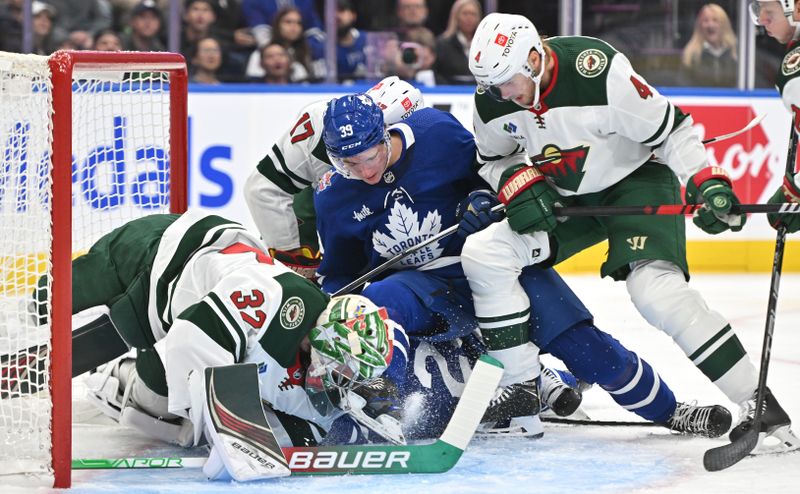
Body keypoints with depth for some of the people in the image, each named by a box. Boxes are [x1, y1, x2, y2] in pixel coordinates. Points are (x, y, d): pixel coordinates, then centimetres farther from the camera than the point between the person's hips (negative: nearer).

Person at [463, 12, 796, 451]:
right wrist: (517, 182, -14)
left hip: (637, 181, -6)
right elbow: (493, 159, 7)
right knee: (482, 254, -10)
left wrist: (707, 182, -29)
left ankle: (755, 400, -20)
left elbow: (670, 128, -20)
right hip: (566, 199, 6)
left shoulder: (598, 72, -29)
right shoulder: (493, 97, -11)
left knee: (656, 290, -28)